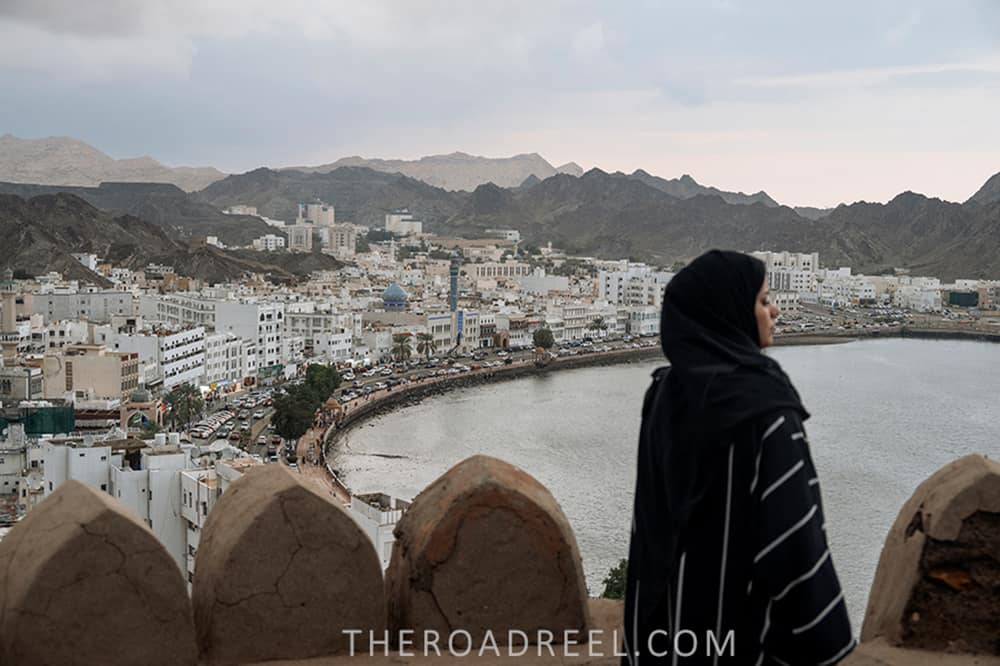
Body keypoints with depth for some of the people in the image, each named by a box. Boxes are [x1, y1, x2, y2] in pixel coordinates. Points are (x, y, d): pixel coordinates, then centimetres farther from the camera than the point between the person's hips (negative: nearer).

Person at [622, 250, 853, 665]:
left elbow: (650, 517, 8)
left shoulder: (665, 395, 1)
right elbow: (794, 534, -21)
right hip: (742, 627, -7)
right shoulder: (762, 406, -22)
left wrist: (646, 620, 17)